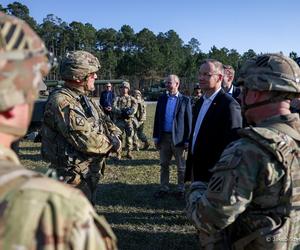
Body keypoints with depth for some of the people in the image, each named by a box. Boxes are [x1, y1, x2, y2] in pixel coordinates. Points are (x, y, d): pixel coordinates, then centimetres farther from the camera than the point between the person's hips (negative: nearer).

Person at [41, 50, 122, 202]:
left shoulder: (85, 99, 9)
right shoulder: (61, 102, -23)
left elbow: (105, 121, 17)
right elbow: (86, 140, -29)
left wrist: (115, 135, -6)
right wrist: (112, 144, -12)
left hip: (90, 175, 9)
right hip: (73, 179, -9)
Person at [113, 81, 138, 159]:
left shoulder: (132, 98, 13)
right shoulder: (117, 98, 10)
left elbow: (135, 106, -3)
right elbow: (114, 107, -5)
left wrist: (131, 111, -24)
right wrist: (121, 111, -21)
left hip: (129, 120, 1)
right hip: (119, 120, -1)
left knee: (129, 136, 0)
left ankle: (129, 152, 9)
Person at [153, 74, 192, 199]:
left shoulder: (185, 100, -4)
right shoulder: (162, 98, 7)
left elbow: (188, 121, -5)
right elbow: (157, 118, 9)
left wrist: (187, 140, -9)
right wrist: (156, 137, 5)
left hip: (178, 138, -3)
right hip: (163, 137, 4)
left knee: (181, 167, 9)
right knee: (164, 165, 12)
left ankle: (181, 189, 23)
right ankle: (164, 188, 24)